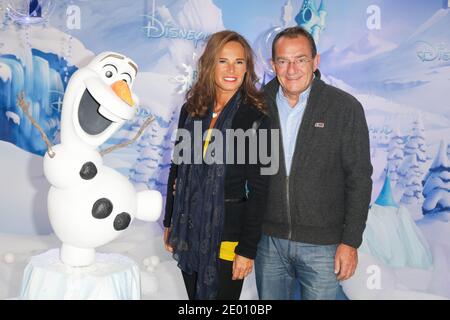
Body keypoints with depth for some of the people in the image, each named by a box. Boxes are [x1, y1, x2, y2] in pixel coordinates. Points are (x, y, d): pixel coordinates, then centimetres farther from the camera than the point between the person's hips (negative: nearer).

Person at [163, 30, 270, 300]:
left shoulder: (256, 120, -10)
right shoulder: (191, 110, 3)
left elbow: (258, 190, -10)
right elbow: (177, 168, 10)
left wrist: (248, 249, -12)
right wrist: (170, 223, 11)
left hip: (227, 232, -4)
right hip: (189, 230, 5)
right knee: (195, 297, 18)